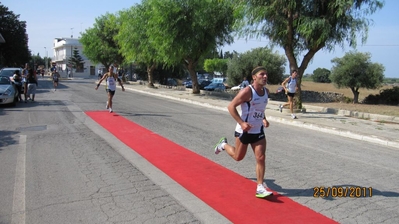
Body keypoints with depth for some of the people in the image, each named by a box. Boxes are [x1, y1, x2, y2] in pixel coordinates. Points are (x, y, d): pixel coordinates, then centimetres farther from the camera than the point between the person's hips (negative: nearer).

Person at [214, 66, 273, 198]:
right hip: (244, 130, -5)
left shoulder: (266, 92, 4)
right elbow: (231, 106, -19)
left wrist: (264, 119, 5)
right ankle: (224, 145, 43)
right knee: (238, 157, 12)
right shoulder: (247, 91, -20)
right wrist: (241, 123, -26)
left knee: (261, 158, -4)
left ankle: (260, 188, 3)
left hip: (258, 131, 6)